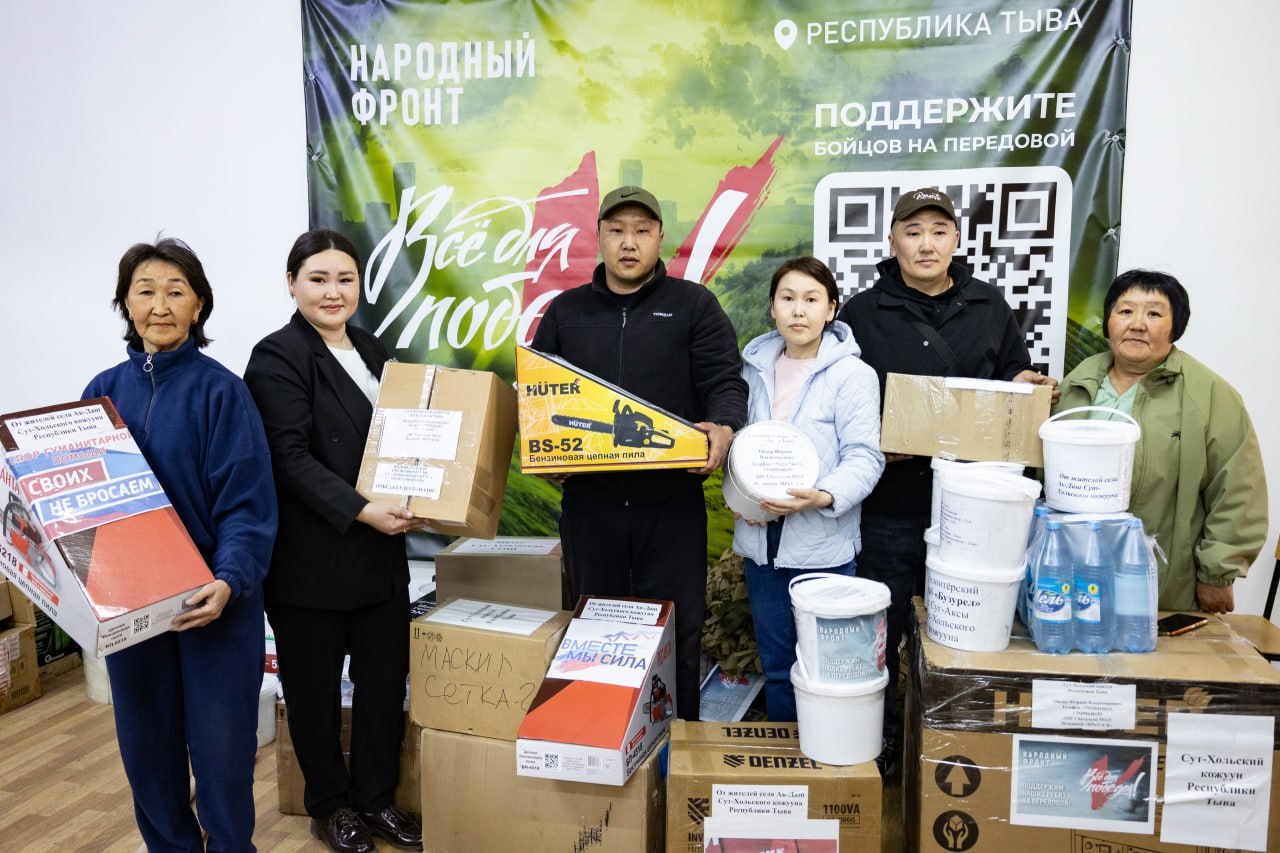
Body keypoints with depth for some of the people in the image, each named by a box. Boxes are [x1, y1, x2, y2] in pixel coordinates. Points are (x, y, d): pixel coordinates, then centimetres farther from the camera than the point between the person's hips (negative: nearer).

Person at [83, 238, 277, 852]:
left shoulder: (220, 390, -9)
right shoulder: (104, 391, 5)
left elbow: (248, 501, -15)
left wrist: (229, 581, -28)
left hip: (212, 599, -4)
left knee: (220, 741, 5)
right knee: (145, 740, 15)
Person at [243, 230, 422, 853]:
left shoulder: (371, 351, 12)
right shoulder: (277, 357, -9)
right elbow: (290, 457, -18)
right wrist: (360, 510, -24)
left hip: (380, 552, 6)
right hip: (311, 557, -6)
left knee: (385, 679, 11)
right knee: (315, 686, 10)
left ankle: (377, 798, 29)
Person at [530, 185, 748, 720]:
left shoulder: (693, 305, 3)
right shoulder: (566, 311, 12)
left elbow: (725, 383, -3)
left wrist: (723, 429, -24)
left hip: (672, 501, -2)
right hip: (589, 500, 3)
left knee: (676, 631, 6)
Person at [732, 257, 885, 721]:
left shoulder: (853, 375, -8)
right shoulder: (755, 368, 8)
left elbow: (864, 457, -13)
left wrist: (823, 497, -29)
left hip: (823, 545, -4)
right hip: (761, 540, 5)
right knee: (776, 666, 16)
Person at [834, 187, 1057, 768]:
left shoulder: (989, 307, 9)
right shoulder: (862, 313, 2)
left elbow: (1018, 381, 17)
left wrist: (1026, 387, -6)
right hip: (889, 506, -1)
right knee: (880, 635, 7)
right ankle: (880, 746, 25)